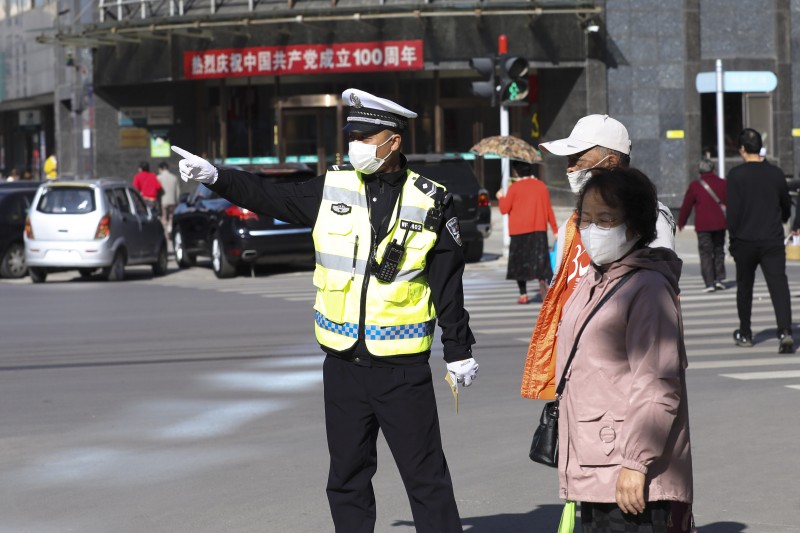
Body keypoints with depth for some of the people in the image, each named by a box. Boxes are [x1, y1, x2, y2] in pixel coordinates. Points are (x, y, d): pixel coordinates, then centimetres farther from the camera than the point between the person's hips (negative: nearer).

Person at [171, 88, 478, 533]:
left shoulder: (430, 203, -3)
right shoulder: (334, 190, 5)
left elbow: (449, 286, 1)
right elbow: (269, 197, 10)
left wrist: (459, 352, 3)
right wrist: (215, 176, -1)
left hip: (403, 368, -3)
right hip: (344, 364, 4)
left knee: (427, 478, 0)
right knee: (347, 479, 11)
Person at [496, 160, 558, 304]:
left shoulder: (514, 187, -7)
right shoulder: (541, 186, 4)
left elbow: (504, 209, -4)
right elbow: (549, 210, 7)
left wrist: (501, 197, 16)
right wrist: (555, 230, 14)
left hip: (519, 231, -2)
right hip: (539, 229, 3)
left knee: (520, 262, 6)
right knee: (539, 259, 5)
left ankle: (523, 295, 5)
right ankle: (542, 281, -24)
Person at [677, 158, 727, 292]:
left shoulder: (695, 185, -4)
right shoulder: (722, 184, 5)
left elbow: (686, 206, 1)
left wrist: (681, 222, 14)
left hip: (703, 225, -3)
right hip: (720, 224, 3)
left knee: (706, 253, -1)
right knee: (718, 251, 16)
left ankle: (709, 283, -8)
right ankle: (720, 279, 9)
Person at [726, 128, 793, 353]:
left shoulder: (736, 175, -8)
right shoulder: (775, 173, 4)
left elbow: (733, 211, -10)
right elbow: (787, 207, 15)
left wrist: (733, 241, 0)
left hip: (745, 241, -2)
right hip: (772, 241, 2)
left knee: (744, 288, 14)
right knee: (779, 286, -6)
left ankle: (745, 334, 24)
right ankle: (785, 331, -23)